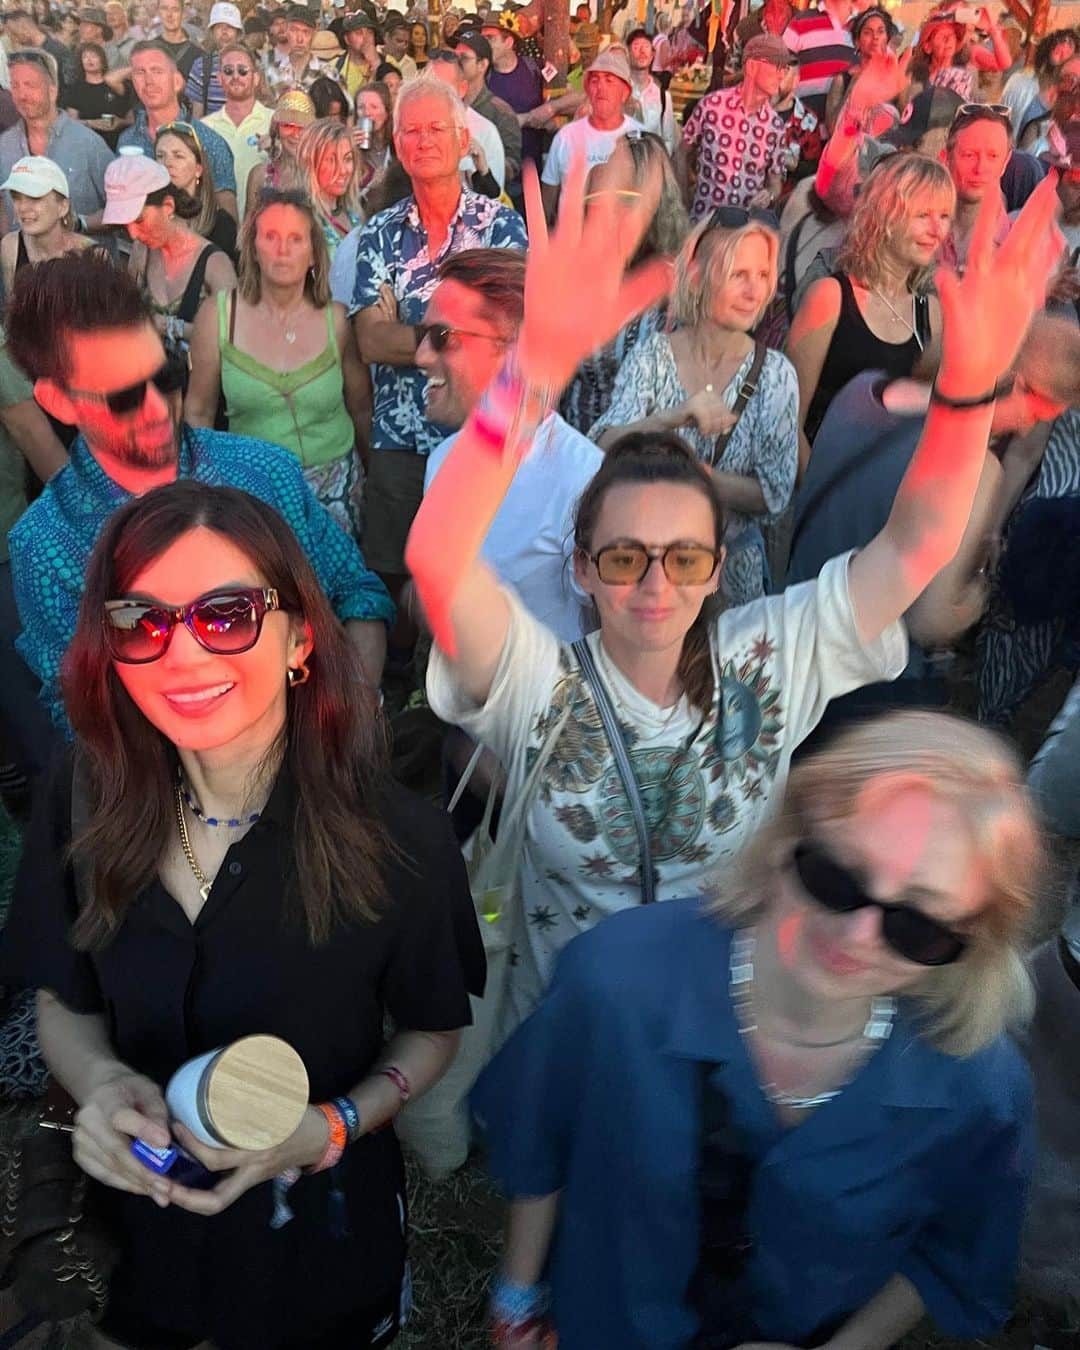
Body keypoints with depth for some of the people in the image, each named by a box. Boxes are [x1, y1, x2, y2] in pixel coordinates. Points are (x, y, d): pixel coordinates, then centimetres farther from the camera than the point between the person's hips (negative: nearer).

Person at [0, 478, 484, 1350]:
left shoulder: (400, 840, -24)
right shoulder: (85, 804, -15)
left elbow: (434, 1030, -8)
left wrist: (330, 1129, -24)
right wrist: (100, 1083, -22)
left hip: (321, 1230, -2)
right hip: (140, 1229, 3)